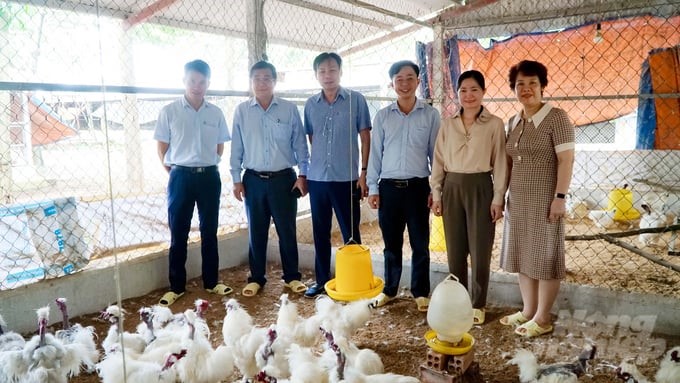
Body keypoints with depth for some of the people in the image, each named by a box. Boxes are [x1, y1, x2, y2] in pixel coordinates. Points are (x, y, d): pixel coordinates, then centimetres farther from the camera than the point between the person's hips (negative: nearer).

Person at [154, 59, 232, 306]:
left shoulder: (215, 113, 4)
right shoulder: (169, 111, -2)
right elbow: (162, 147, 2)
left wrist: (208, 166, 8)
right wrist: (173, 172, 2)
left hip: (209, 176, 2)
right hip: (181, 176, -2)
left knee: (209, 231, 10)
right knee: (178, 233, 5)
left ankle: (211, 282, 22)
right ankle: (176, 286, 16)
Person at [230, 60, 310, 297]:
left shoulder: (289, 109, 0)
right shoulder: (241, 111, 4)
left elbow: (300, 144, 2)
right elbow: (236, 148, 6)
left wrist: (302, 174, -3)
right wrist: (236, 179, 3)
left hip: (284, 178, -1)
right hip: (254, 179, 1)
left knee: (287, 230, 5)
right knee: (256, 231, 9)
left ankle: (291, 276, 20)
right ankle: (256, 278, 21)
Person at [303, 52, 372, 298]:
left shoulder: (356, 100, -1)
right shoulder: (310, 104, 8)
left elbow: (365, 138, 0)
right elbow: (310, 140, 13)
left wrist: (364, 172, -5)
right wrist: (305, 172, 9)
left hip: (347, 178, -3)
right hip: (317, 178, 3)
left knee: (350, 233, 4)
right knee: (320, 233, 11)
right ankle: (322, 280, 24)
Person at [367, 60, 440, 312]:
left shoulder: (431, 115, 2)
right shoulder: (382, 116, 6)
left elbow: (436, 154, 3)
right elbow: (375, 154, 7)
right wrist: (372, 188, 2)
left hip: (418, 187, -1)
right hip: (388, 187, 1)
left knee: (420, 244, 7)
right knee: (391, 243, 11)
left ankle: (420, 292, 21)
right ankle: (389, 289, 25)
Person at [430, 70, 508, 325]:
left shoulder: (494, 124, -2)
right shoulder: (448, 124, 6)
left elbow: (500, 163, -3)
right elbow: (439, 161, 7)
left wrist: (498, 198, -6)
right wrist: (436, 193, 3)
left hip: (480, 188, -3)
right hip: (452, 188, 3)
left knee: (480, 250, 4)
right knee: (455, 250, 9)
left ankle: (477, 304, 19)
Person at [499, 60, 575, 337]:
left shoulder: (556, 118, -8)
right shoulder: (513, 122, 11)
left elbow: (566, 160, -13)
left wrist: (560, 197, -19)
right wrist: (502, 196, 11)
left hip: (544, 200, -7)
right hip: (517, 200, 7)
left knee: (544, 257, 2)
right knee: (521, 255, 12)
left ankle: (542, 318, 12)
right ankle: (528, 311, 25)